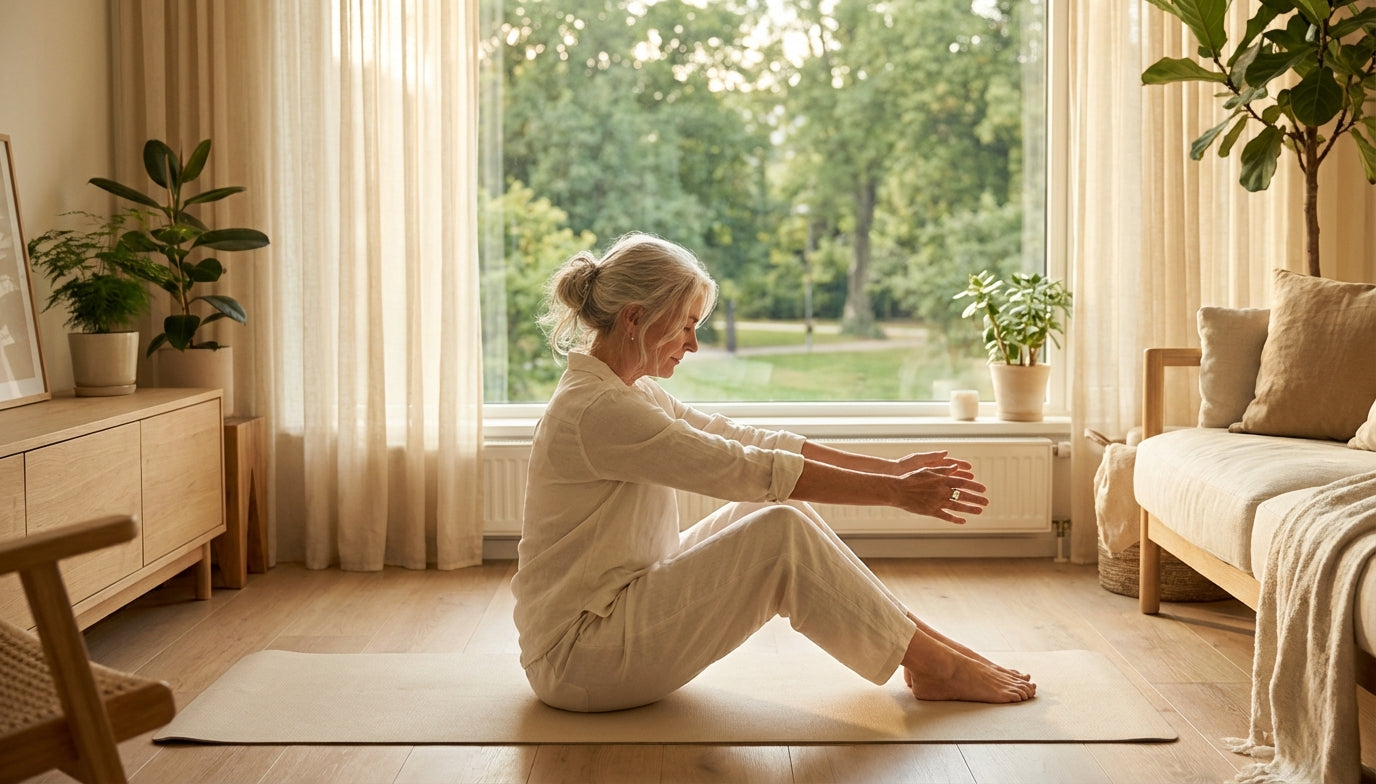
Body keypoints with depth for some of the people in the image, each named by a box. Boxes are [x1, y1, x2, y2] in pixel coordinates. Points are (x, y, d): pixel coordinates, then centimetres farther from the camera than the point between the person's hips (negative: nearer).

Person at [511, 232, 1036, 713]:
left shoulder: (629, 392, 9)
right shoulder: (595, 409, -22)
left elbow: (747, 440, 8)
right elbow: (746, 468, -23)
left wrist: (892, 469, 4)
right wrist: (895, 493, -18)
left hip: (619, 609, 9)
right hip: (578, 656, -9)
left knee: (782, 507, 0)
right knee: (781, 534, -19)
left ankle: (923, 641, 5)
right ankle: (933, 668, -6)